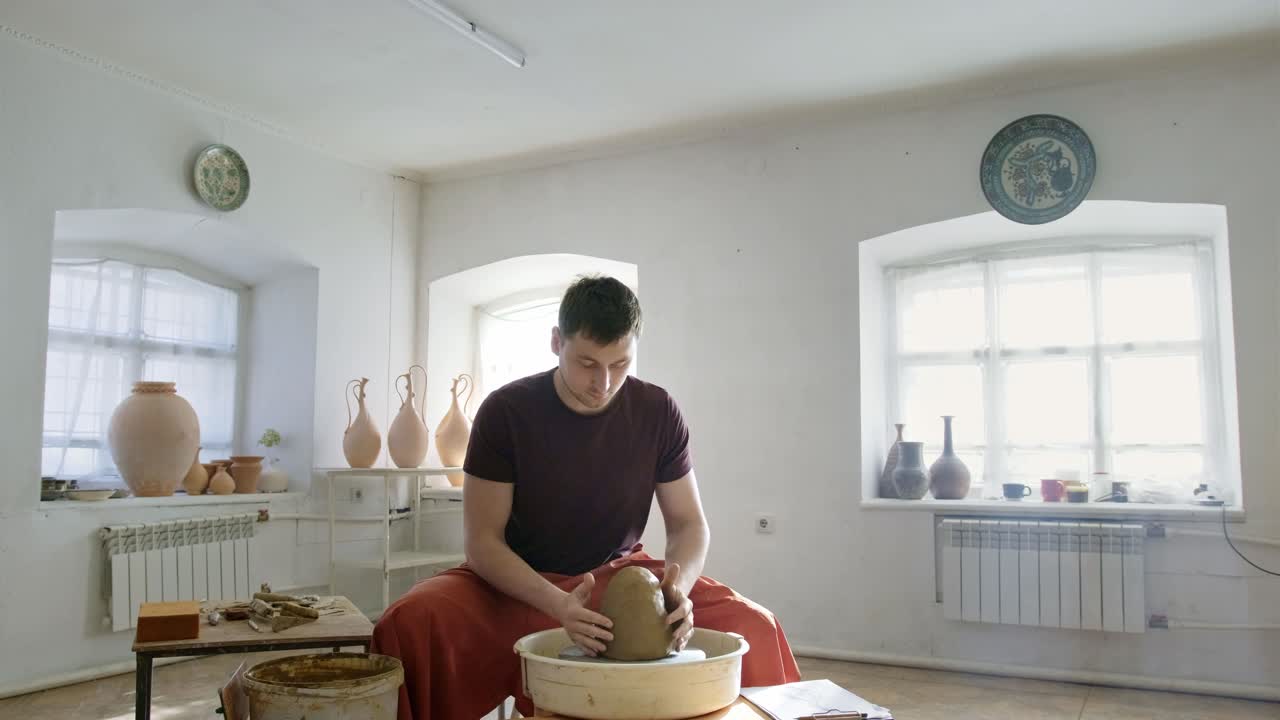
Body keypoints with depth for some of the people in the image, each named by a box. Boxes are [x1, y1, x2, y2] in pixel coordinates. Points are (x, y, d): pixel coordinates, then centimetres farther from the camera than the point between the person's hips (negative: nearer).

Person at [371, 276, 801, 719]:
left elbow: (688, 523, -2)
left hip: (618, 575, 2)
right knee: (409, 625, -32)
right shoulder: (506, 411, -14)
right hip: (519, 584, -1)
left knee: (753, 628, -21)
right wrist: (558, 605, -33)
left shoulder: (658, 412, -8)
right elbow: (483, 540, -15)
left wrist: (680, 588, -25)